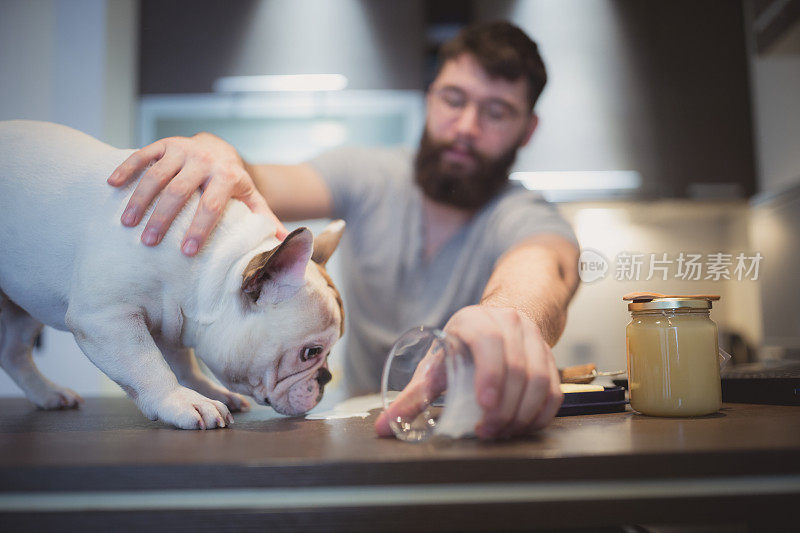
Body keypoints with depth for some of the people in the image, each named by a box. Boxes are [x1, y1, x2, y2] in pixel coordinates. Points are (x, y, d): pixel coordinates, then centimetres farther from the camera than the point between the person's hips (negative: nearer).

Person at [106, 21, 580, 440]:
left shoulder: (525, 217, -12)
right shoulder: (369, 178, -2)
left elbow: (543, 264, -36)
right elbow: (273, 185, -17)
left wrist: (511, 314, -61)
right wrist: (216, 155, -41)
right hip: (358, 420, 2)